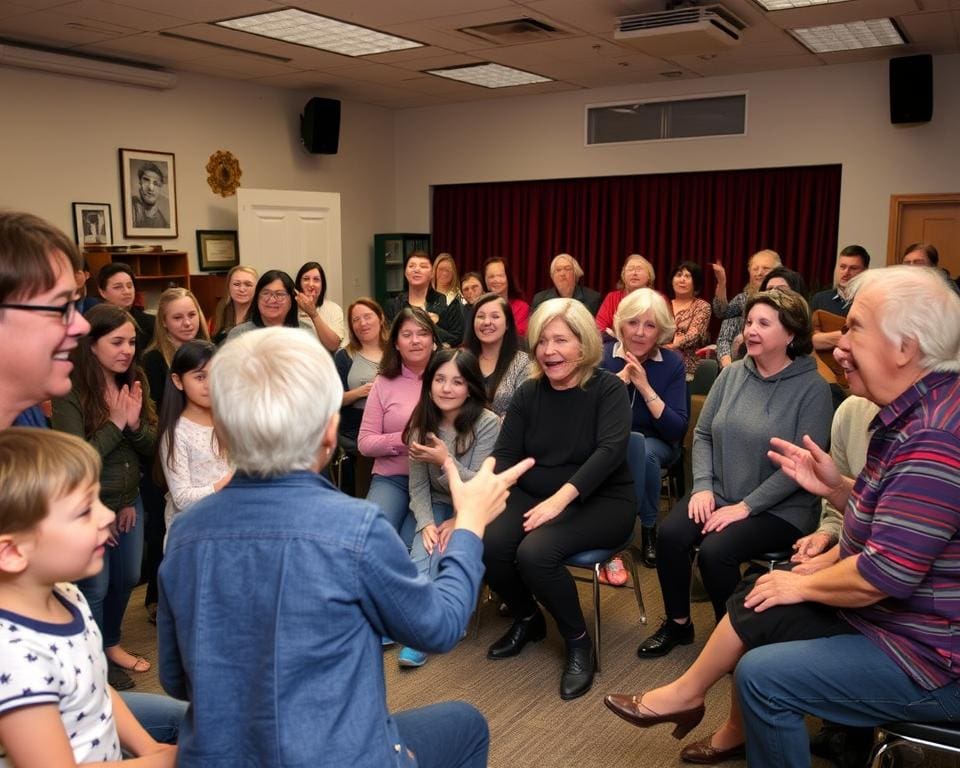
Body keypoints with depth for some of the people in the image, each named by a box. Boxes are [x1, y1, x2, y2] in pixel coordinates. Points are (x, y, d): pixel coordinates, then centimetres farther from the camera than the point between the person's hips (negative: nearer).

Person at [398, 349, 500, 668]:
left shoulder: (487, 423, -17)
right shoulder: (422, 423, -5)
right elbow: (418, 486, -3)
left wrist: (445, 460, -30)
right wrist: (426, 523, -19)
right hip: (436, 506, 3)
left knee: (448, 547, -27)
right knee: (425, 548, -25)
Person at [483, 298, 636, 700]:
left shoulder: (608, 389, -8)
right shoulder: (528, 392, 4)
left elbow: (610, 450, -23)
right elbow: (505, 453, -1)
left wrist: (561, 497, -37)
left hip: (600, 500, -4)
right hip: (534, 495, 5)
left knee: (536, 552, -31)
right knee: (487, 544, -23)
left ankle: (579, 643, -4)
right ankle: (527, 619, 9)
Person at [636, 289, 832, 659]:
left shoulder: (812, 388, -10)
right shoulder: (732, 374, 6)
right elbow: (703, 433, 9)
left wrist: (746, 506, -20)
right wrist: (702, 486, -6)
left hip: (780, 507, -5)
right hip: (719, 492, 5)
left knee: (714, 551, -27)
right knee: (670, 534, -20)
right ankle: (677, 623, 3)